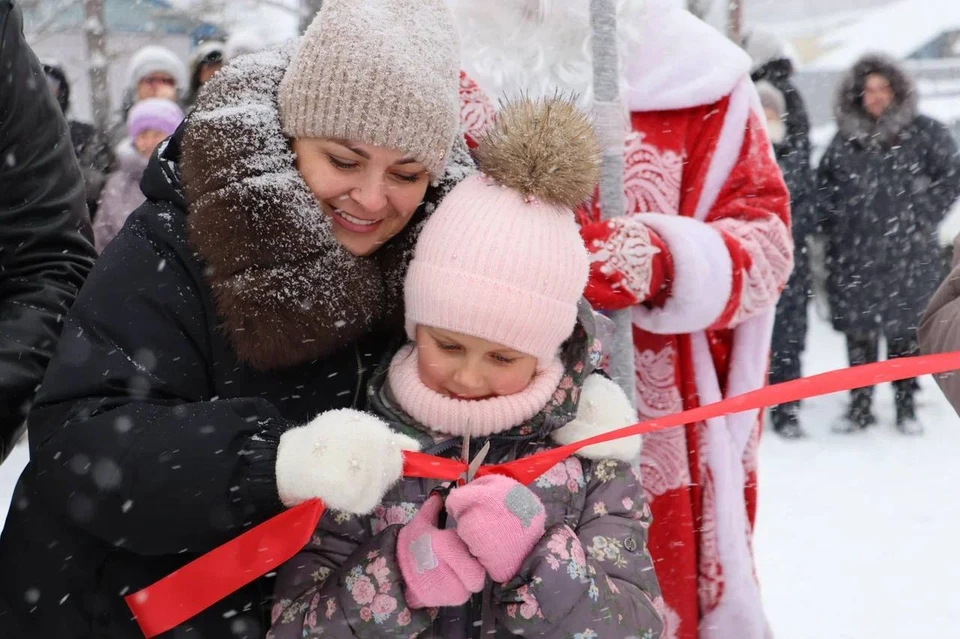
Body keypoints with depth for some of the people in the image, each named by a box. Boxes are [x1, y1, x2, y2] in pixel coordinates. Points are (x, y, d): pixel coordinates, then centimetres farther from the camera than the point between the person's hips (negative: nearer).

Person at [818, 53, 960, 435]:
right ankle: (859, 406, 16)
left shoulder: (922, 132, -1)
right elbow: (824, 181, 20)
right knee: (858, 328, 6)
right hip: (854, 253, 3)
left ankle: (906, 407, 14)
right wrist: (833, 220, 8)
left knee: (905, 328, 4)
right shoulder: (846, 137, 9)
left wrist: (926, 216, -4)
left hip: (907, 251, -3)